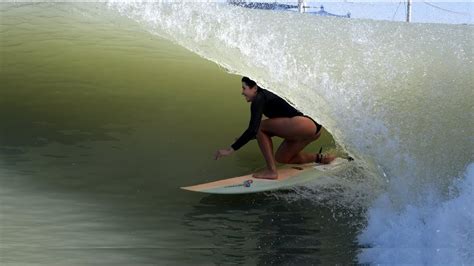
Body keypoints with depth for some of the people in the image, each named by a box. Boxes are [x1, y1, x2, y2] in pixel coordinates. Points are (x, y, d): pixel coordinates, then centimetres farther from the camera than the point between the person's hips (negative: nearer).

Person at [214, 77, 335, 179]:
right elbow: (273, 130, 31)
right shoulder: (267, 95, 21)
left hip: (304, 124, -11)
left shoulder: (259, 99, -8)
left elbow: (253, 129, -20)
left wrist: (231, 149, -19)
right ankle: (320, 158, 27)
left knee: (261, 126, -7)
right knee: (281, 157, 22)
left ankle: (271, 171, -8)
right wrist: (243, 139, 32)